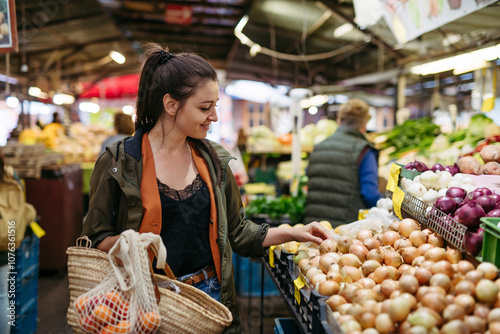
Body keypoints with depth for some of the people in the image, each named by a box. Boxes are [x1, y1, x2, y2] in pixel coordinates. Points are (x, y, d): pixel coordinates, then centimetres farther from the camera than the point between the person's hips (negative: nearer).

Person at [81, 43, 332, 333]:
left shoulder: (213, 159, 3)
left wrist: (291, 233, 2)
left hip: (213, 297, 4)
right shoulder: (118, 163, -10)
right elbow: (95, 241, -5)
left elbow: (236, 231, 9)